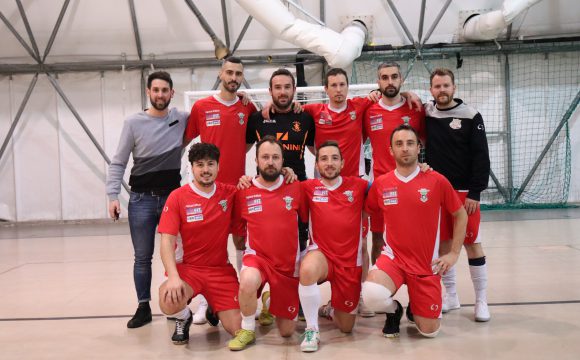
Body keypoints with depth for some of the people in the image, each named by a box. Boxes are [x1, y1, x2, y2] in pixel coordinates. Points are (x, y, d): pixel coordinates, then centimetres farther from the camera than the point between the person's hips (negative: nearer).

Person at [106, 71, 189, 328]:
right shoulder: (133, 123, -2)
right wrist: (113, 195, -8)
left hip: (173, 197, 1)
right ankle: (143, 307, 19)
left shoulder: (183, 120, 1)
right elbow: (118, 163, 1)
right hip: (141, 200, -1)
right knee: (142, 257, 6)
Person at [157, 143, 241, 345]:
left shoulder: (230, 193, -1)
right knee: (169, 302, -34)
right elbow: (167, 240, -12)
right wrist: (173, 276, -27)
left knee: (236, 329, -7)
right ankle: (184, 318, 6)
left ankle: (213, 309, 29)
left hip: (221, 270, 2)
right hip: (188, 267, -2)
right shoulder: (177, 197, -8)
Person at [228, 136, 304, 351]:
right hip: (257, 257, -1)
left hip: (289, 264, 2)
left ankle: (271, 301, 43)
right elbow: (237, 229, 9)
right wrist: (245, 250, 3)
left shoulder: (295, 188, -4)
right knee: (248, 281, -40)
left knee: (287, 331, 9)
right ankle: (247, 330, -11)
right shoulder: (244, 192, -5)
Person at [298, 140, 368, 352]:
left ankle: (334, 308, 46)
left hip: (351, 261, 2)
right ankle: (312, 330, -18)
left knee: (346, 328, 8)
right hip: (321, 253, -1)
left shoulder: (358, 185, 1)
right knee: (307, 269, -40)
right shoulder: (308, 188, -2)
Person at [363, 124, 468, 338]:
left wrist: (454, 253, 2)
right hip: (393, 257, 0)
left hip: (427, 265, 0)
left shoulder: (437, 181, -6)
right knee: (372, 295, -31)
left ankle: (415, 309, 37)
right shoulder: (380, 184, -3)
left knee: (429, 331, 0)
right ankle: (394, 310, 6)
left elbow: (460, 215, 6)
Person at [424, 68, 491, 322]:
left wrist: (475, 192, -12)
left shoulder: (471, 116, -4)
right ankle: (451, 296, 23)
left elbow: (481, 157, -7)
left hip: (464, 192, -3)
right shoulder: (426, 114, 4)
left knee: (472, 244, 1)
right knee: (443, 244, 8)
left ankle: (481, 301, 12)